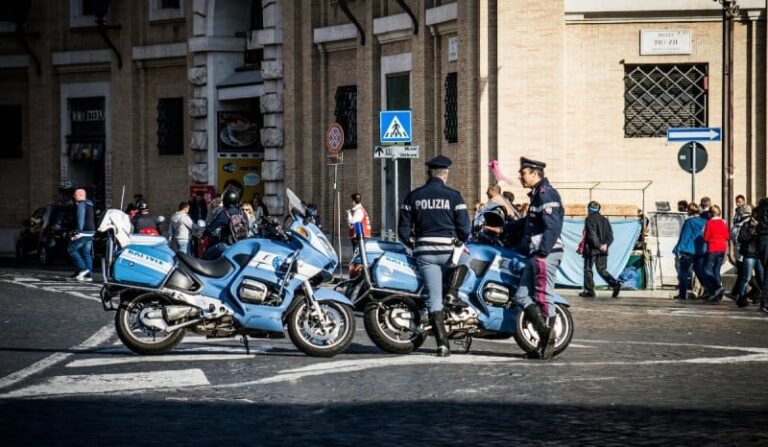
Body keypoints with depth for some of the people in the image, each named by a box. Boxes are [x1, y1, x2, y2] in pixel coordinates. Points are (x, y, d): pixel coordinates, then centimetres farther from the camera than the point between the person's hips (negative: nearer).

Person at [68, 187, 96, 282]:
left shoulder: (81, 205, -10)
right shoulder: (89, 205, 20)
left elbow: (80, 219, -20)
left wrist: (78, 232, -23)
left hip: (83, 232, -10)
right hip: (91, 232, 10)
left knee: (72, 249, -3)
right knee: (87, 253, 8)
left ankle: (82, 268, -12)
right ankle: (89, 275, 5)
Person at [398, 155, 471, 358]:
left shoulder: (413, 197, 6)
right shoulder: (453, 196, -3)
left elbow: (403, 230, 6)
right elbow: (464, 228, -3)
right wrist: (461, 242, 18)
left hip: (424, 252, 2)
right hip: (448, 250, -2)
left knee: (434, 299, 5)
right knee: (465, 257, 33)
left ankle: (442, 344, 0)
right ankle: (453, 293, 13)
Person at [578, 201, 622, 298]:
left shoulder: (589, 219, -7)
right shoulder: (604, 220, 14)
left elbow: (592, 235, -18)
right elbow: (610, 235, 7)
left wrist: (598, 245, -17)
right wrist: (606, 244, -4)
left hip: (591, 249, -6)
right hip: (603, 250, 6)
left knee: (588, 269, 4)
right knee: (602, 270, 10)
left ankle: (589, 291, 3)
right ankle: (615, 284, -10)